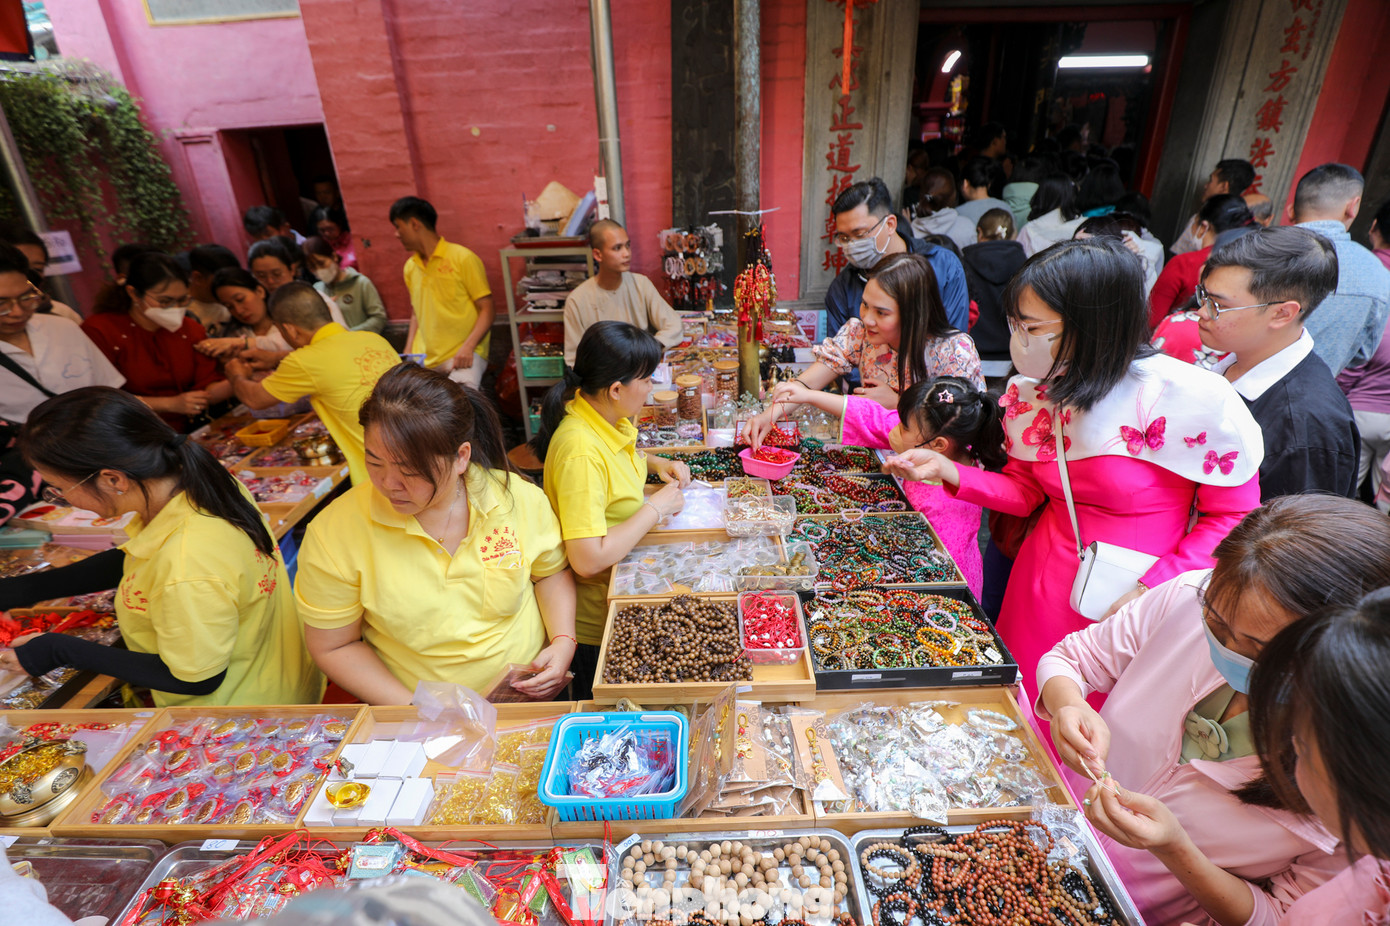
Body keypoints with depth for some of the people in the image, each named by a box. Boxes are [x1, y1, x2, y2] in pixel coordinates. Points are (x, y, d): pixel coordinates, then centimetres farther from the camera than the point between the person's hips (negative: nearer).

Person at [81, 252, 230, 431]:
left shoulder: (190, 329, 14)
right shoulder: (99, 330, -1)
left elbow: (208, 389, 8)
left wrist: (234, 382, -14)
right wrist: (170, 404, -15)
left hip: (184, 435, 4)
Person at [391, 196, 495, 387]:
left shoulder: (463, 258, -3)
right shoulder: (410, 267, 17)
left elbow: (487, 310, -5)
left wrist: (468, 347, -20)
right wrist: (409, 351, 10)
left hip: (464, 353, -6)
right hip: (423, 357, 6)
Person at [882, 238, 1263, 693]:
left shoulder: (1194, 399, -20)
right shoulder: (1031, 391, -5)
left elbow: (1234, 515, -9)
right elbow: (1025, 491, 4)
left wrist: (1152, 589, -18)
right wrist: (948, 471, -11)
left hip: (1124, 605, -4)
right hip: (1041, 585, 4)